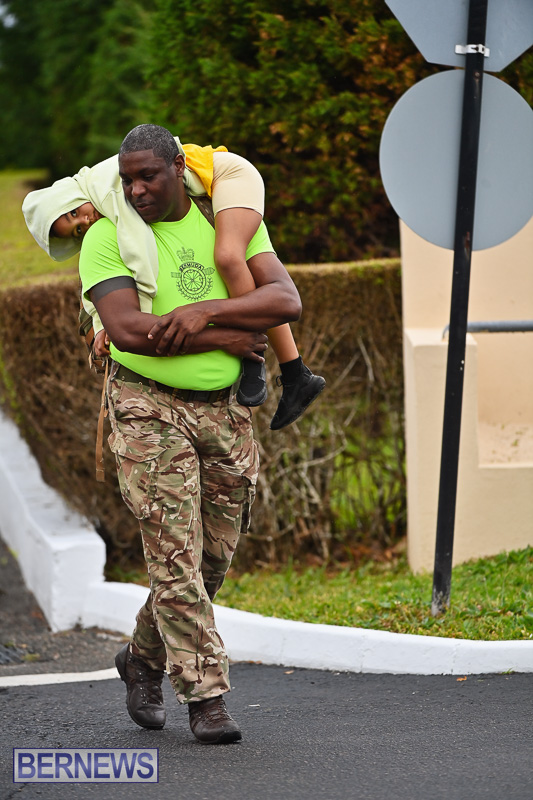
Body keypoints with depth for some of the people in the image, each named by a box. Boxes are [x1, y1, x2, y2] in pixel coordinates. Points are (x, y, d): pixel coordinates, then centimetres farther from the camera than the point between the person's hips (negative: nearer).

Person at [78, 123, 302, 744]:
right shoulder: (107, 237, -6)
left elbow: (286, 301, -7)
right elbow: (127, 330, -19)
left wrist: (204, 311, -21)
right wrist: (226, 339, -16)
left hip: (226, 409, 4)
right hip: (149, 408, -4)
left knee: (215, 557, 9)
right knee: (176, 557, -10)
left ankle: (143, 657, 31)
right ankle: (205, 694, -3)